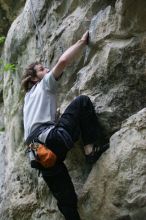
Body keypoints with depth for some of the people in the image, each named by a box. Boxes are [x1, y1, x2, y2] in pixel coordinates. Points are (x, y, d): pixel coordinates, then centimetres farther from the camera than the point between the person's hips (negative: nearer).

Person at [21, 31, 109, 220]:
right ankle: (91, 147, -4)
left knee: (67, 200, 11)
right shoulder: (44, 85, 11)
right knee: (82, 102, -1)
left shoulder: (29, 95, 32)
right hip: (52, 139, -8)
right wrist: (83, 41, 6)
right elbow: (63, 61, -3)